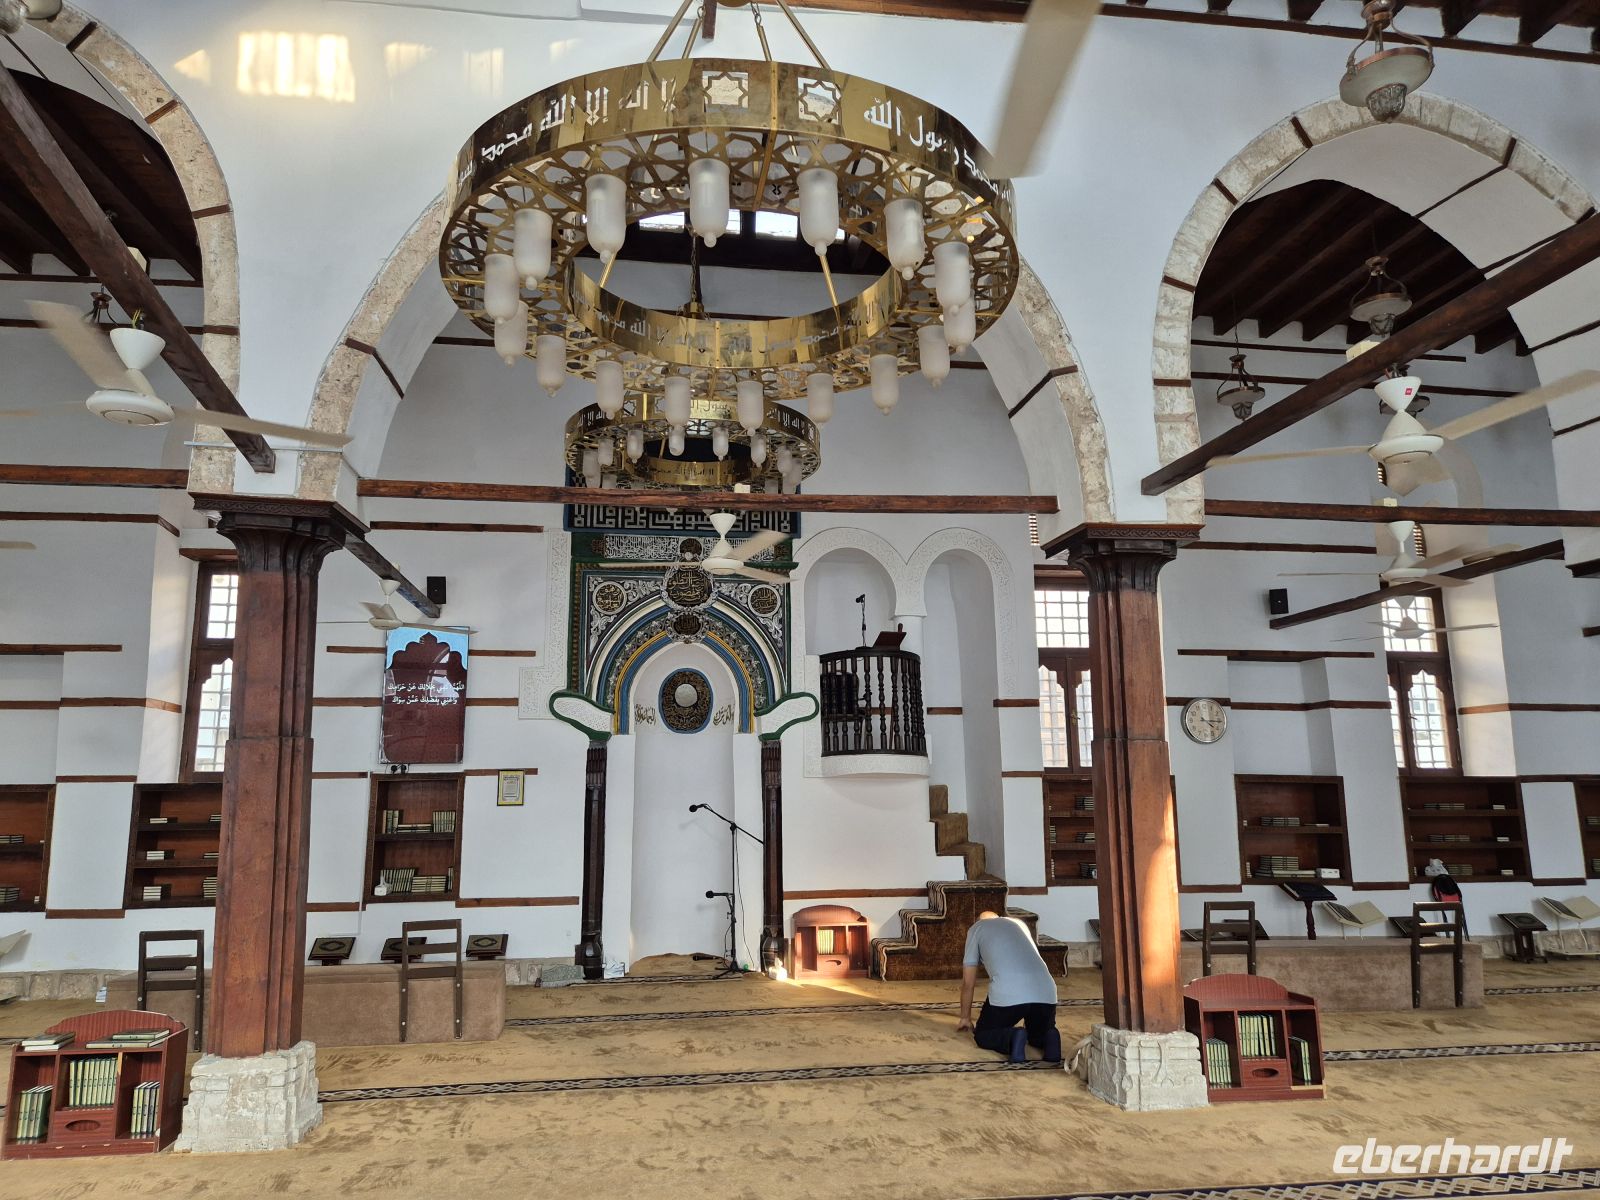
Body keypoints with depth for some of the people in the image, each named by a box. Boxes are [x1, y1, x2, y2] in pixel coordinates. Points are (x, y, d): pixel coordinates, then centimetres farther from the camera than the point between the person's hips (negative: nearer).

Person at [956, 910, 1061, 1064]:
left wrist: (965, 1018, 37)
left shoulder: (976, 928, 23)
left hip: (1007, 994, -4)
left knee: (982, 1034, 19)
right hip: (1045, 992, 4)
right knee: (1038, 1033, 31)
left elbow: (968, 983, 23)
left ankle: (1012, 1038, -11)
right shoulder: (1018, 923, 34)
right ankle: (1049, 1038, -3)